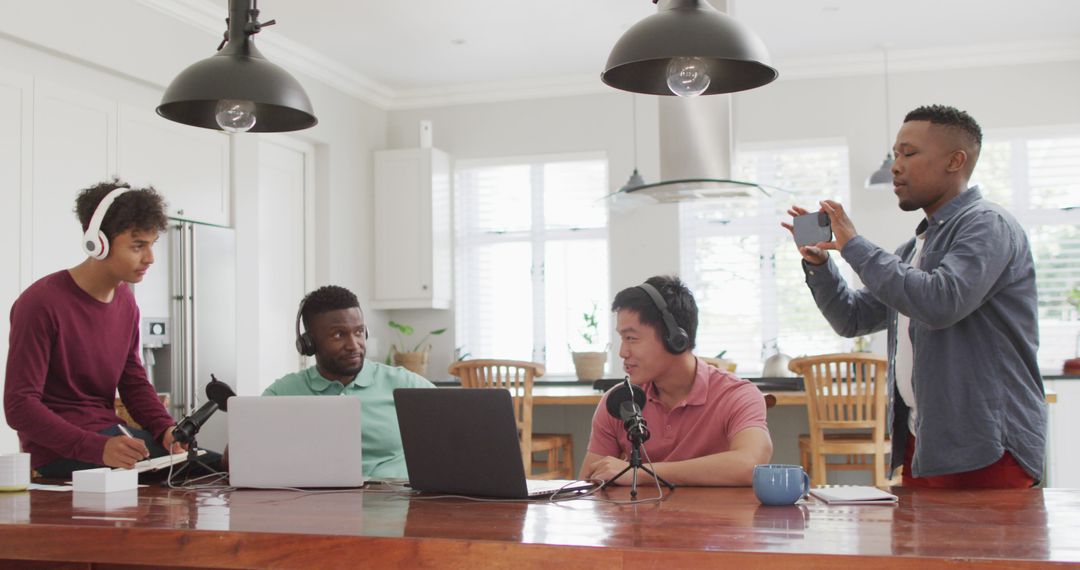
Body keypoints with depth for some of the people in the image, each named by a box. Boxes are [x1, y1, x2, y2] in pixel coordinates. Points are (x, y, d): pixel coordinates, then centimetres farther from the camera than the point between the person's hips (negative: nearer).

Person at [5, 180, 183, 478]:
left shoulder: (125, 299, 10)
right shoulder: (41, 303, -15)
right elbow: (19, 406, -19)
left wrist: (166, 429, -8)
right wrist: (98, 448, -31)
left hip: (111, 434, 8)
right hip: (61, 451, -8)